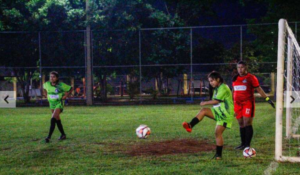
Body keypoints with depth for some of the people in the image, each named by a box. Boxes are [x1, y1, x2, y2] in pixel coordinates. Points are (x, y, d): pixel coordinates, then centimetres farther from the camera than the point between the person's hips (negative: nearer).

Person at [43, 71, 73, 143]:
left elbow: (70, 88, -2)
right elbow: (44, 88, 22)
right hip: (51, 103, 6)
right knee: (57, 120, 14)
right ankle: (63, 135, 28)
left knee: (53, 119, -20)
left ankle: (49, 136, -23)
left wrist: (65, 96, -10)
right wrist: (47, 95, 10)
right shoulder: (47, 84, -3)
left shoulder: (61, 85, -15)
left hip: (59, 103, -6)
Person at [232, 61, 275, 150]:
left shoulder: (251, 77, -4)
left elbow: (259, 89, -4)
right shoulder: (235, 78, 13)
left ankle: (247, 145, -5)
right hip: (238, 104, 6)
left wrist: (267, 98, -11)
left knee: (247, 124, -8)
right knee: (241, 124, 9)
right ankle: (243, 143, 17)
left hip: (248, 103, -5)